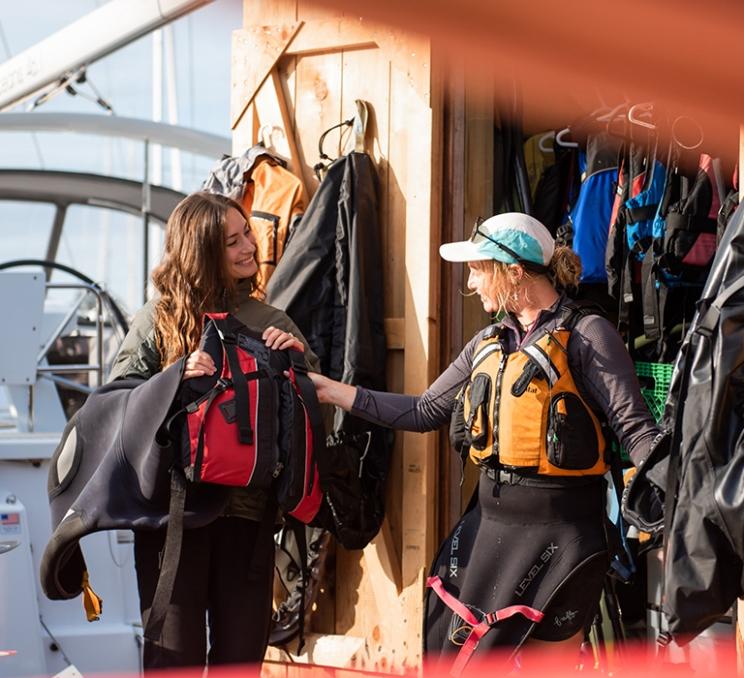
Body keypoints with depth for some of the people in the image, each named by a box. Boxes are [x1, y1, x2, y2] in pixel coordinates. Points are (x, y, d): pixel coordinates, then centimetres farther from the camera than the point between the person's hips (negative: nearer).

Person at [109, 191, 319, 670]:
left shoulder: (270, 322, 11)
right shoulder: (157, 320, 4)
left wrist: (299, 357, -5)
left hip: (248, 509, 2)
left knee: (242, 657, 4)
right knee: (175, 657, -2)